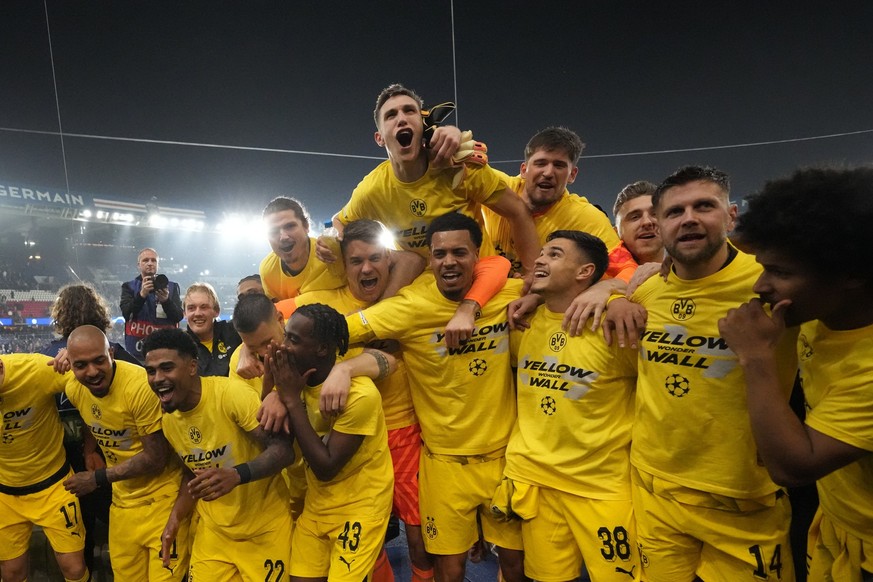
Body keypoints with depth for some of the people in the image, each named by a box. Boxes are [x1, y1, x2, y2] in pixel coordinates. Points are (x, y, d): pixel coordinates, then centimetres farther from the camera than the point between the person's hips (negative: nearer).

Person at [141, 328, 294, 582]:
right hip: (214, 528, 6)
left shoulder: (231, 394, -25)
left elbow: (283, 449, -27)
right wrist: (176, 516, -1)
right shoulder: (167, 418, -2)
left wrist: (237, 474, -41)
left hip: (264, 527, -5)